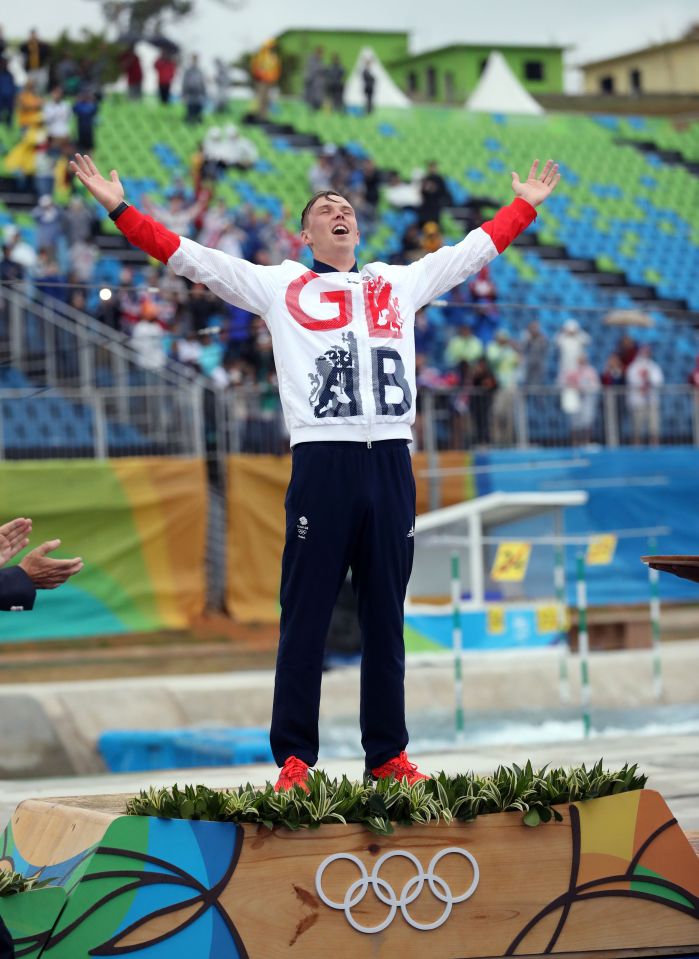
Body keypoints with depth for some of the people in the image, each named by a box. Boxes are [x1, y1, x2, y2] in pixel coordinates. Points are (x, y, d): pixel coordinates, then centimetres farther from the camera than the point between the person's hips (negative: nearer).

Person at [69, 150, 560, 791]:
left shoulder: (400, 283, 22)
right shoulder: (278, 285, 14)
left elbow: (474, 250, 33)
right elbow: (189, 257, 10)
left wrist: (525, 205, 37)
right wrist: (119, 208, 6)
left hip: (391, 461, 3)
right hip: (321, 459, -3)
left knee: (386, 616, 6)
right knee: (306, 612, -4)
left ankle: (388, 753, 12)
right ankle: (295, 758, -2)